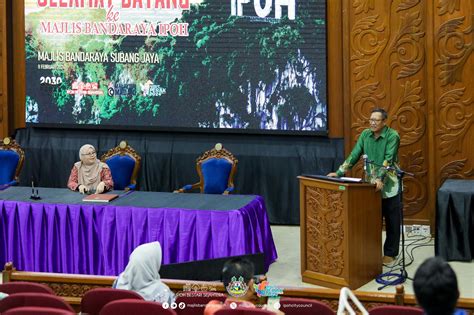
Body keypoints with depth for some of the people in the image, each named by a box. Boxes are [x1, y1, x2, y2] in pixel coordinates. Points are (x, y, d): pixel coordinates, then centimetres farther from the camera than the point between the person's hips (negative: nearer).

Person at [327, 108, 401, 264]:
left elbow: (388, 159, -21)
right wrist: (339, 173, -4)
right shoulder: (365, 134, 4)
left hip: (389, 185, -4)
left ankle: (390, 253, 13)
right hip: (371, 184, 5)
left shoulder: (392, 136, -12)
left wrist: (380, 179, -33)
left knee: (392, 222, 4)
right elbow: (354, 155, 4)